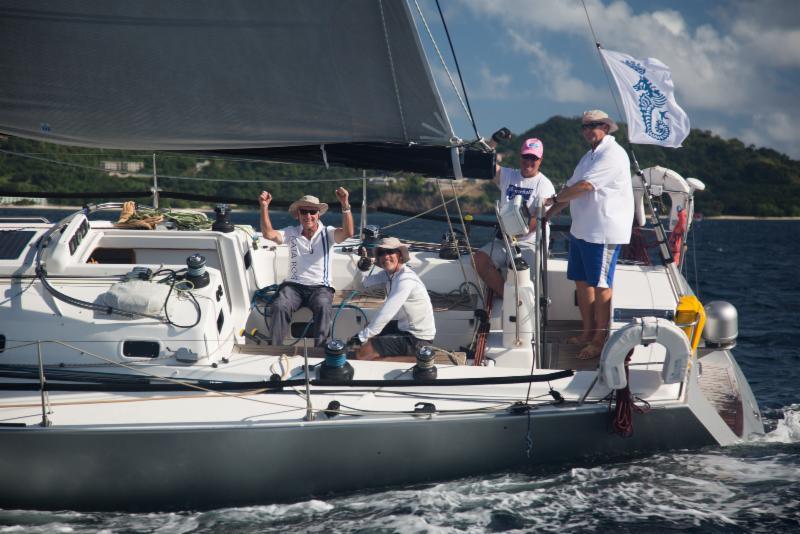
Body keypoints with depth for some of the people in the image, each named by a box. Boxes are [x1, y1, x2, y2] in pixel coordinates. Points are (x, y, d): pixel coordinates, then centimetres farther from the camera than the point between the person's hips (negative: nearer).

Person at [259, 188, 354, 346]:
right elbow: (268, 234, -6)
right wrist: (264, 207, -19)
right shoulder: (291, 233, 10)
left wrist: (345, 205, -30)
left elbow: (348, 232, -15)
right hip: (294, 285, 1)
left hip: (320, 287, -1)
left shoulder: (327, 233, 4)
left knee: (323, 307, -35)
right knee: (279, 306, -30)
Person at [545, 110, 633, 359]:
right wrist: (546, 215, 13)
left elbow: (584, 185, -20)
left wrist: (555, 199, -8)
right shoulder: (590, 156, 19)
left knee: (600, 285, -5)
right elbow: (571, 188, 19)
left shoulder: (612, 154, -14)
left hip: (604, 232, -10)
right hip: (581, 230, 10)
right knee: (581, 281, 13)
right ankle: (588, 332, 23)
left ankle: (600, 340, 0)